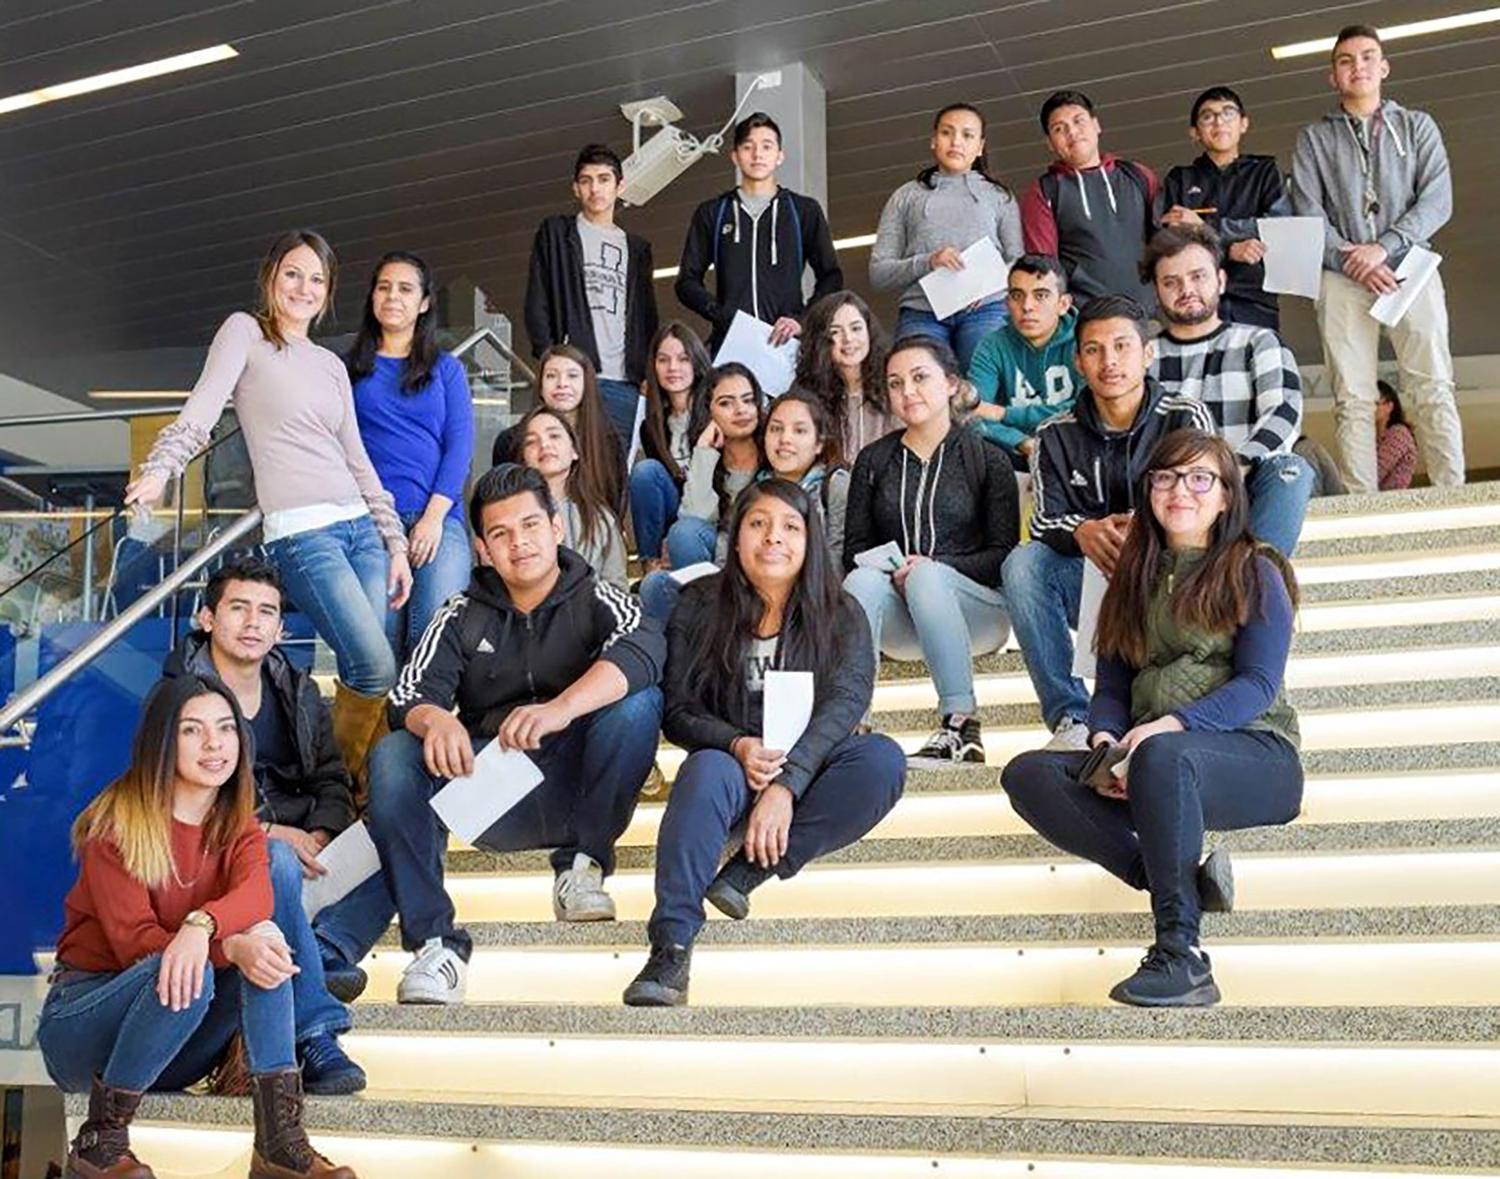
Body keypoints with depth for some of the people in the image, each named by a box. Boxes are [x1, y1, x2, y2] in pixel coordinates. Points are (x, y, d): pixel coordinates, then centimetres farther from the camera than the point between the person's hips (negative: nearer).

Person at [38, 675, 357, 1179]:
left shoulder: (238, 827, 3)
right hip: (82, 1015, -4)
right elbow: (133, 940, -21)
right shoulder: (116, 823, -11)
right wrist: (232, 948, -38)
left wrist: (202, 926, -44)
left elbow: (256, 894, -21)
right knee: (186, 974, -34)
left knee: (263, 940, -23)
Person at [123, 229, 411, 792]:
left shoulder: (332, 364, 21)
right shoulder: (245, 331, 6)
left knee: (361, 672, -1)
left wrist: (395, 541, 13)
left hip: (361, 526, 6)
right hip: (300, 532, -6)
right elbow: (201, 411, -8)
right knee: (376, 668, -15)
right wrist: (158, 470, -25)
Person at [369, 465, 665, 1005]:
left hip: (571, 787, -2)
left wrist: (560, 709, -39)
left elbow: (643, 647, -21)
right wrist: (435, 720, -31)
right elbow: (410, 696, -4)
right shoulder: (462, 617, 10)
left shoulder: (595, 600, 3)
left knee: (639, 703, -27)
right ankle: (435, 942, -26)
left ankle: (582, 865, -13)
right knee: (393, 758, -24)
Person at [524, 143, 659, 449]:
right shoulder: (556, 232, 15)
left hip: (625, 382, 3)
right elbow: (536, 303, 7)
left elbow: (647, 318, 21)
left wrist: (648, 375, 6)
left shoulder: (636, 248, 23)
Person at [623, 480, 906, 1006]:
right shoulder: (701, 608, 2)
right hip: (734, 768, -1)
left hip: (810, 771, 1)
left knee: (883, 759, -28)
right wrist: (738, 745, -24)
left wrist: (786, 784, -30)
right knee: (708, 768, -35)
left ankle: (749, 870, -28)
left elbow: (844, 704, -15)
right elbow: (678, 711, -2)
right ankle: (671, 946, -42)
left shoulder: (840, 616, 0)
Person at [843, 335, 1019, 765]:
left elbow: (1002, 554, -1)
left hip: (975, 607, -2)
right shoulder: (873, 460, 15)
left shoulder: (986, 459, 6)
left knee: (927, 576, -34)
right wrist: (890, 571, -12)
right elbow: (854, 548, 10)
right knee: (861, 579, -29)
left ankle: (960, 725, -38)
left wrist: (934, 567, -16)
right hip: (898, 620, 2)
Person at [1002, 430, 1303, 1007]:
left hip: (1254, 753, -5)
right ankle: (1183, 880, -26)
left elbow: (1259, 683, -7)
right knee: (1027, 774, -18)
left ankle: (1180, 956, -37)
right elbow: (1111, 688, 15)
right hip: (1147, 759, 6)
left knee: (1160, 756, -39)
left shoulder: (1254, 573, 5)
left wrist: (1168, 726, -24)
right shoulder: (1134, 581, 20)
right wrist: (1104, 742, -9)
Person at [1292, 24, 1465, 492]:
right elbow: (1308, 215, 4)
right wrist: (1353, 262, -10)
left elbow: (1437, 201, 3)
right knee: (1353, 400, -6)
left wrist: (1384, 247, -12)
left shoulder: (1417, 126, 17)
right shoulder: (1314, 138, 17)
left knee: (1433, 390, -10)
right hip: (1342, 278, 0)